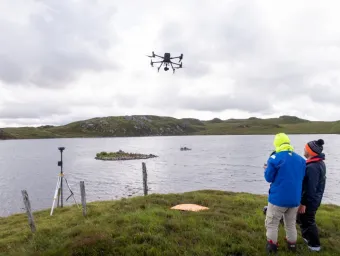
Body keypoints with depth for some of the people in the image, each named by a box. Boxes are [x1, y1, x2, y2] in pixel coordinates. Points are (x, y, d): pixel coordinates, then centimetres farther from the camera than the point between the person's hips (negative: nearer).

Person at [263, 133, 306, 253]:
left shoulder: (275, 158, -15)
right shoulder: (301, 159, 2)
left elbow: (269, 178, -9)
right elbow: (301, 178, 13)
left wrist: (267, 169, 10)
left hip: (278, 198, -5)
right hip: (295, 199, 5)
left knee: (272, 223, 11)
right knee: (291, 223, 22)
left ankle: (272, 246, 18)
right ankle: (292, 244, 34)